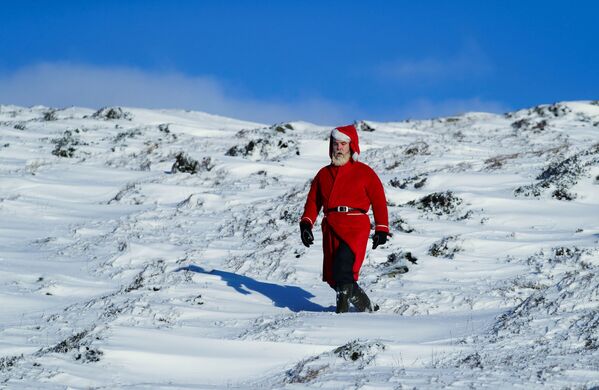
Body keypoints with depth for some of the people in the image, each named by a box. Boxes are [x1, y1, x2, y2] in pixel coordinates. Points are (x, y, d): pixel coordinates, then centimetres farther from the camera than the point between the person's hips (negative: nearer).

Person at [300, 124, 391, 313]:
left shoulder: (364, 172, 9)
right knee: (334, 278, 2)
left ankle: (342, 309, -22)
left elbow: (379, 200, 8)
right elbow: (313, 201, 17)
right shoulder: (323, 174, 20)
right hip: (331, 228, 5)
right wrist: (306, 223, 0)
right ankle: (365, 308, 19)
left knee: (342, 270, -27)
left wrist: (381, 229, 1)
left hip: (355, 226, -5)